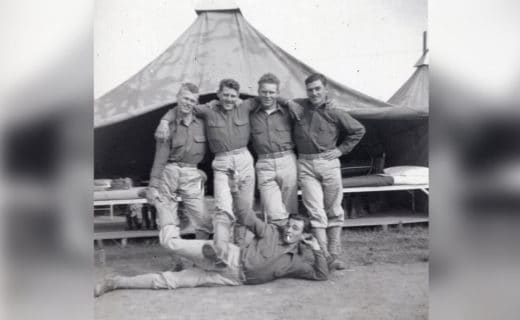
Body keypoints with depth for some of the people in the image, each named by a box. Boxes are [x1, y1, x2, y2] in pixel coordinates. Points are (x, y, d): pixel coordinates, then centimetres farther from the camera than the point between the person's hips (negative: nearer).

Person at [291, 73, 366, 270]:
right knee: (316, 211, -5)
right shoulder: (298, 106, 5)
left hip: (328, 163, 0)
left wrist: (342, 149, 4)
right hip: (305, 165, 0)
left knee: (334, 211, 5)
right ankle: (324, 256, -3)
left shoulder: (335, 113, 0)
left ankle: (334, 255, 15)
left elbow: (358, 130, 10)